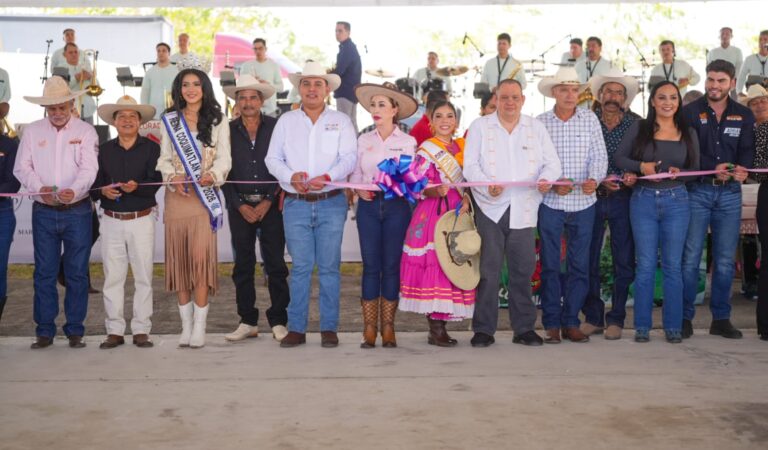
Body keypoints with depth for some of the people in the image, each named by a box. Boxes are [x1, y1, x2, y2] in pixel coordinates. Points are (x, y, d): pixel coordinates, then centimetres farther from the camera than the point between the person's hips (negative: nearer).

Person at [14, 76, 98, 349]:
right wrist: (39, 187, -16)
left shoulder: (86, 131, 2)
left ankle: (75, 331, 11)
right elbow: (22, 167, 3)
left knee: (77, 273, 2)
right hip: (44, 212, 2)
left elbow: (89, 168, -11)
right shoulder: (32, 131, 8)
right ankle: (45, 331, 11)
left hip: (77, 211, -1)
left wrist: (74, 189, -30)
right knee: (44, 272, 4)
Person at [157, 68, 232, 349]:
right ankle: (186, 324, 10)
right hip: (176, 196, 2)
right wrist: (172, 178, -10)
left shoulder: (217, 121, 9)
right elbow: (164, 159, 9)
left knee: (201, 258, -12)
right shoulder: (169, 120, 14)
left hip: (205, 196, -2)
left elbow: (224, 159, 3)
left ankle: (199, 326, -7)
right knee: (179, 259, 2)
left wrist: (212, 175, -17)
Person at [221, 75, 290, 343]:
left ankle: (278, 321, 6)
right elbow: (224, 171, 5)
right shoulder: (228, 131, 6)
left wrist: (268, 201, -7)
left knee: (276, 264, -1)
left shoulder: (275, 127, 1)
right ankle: (247, 322, 12)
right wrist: (241, 206, -3)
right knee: (243, 265, 5)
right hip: (240, 206, 2)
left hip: (271, 204, -2)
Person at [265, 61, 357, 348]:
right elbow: (272, 158, 8)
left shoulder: (341, 121, 10)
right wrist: (291, 176, -11)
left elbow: (349, 158, -1)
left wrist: (326, 177, -18)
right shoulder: (286, 121, 13)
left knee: (329, 267, 0)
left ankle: (329, 328, 7)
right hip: (296, 204, 1)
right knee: (300, 267, 0)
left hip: (331, 203, -1)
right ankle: (296, 329, 5)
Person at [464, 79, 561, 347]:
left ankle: (524, 328, 12)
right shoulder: (480, 126, 9)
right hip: (490, 207, -2)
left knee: (523, 270, 3)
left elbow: (552, 163, 10)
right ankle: (484, 329, 3)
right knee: (487, 269, -5)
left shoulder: (536, 128, 15)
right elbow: (470, 166, 0)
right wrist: (488, 185, -19)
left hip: (524, 209, 2)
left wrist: (546, 179, -13)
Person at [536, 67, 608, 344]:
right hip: (550, 203, -1)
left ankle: (571, 322, 15)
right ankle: (551, 324, 11)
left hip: (583, 202, 2)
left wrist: (594, 179, -18)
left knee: (580, 265, 5)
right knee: (550, 265, 2)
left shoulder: (590, 119, 5)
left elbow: (599, 155, 1)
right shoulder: (541, 123, 2)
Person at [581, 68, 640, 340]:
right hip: (591, 198, 0)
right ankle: (593, 317, 15)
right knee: (589, 259, 3)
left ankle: (616, 319, 14)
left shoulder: (636, 124, 4)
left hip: (623, 199, 0)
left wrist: (634, 177, -14)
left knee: (624, 261, 3)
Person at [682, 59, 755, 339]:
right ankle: (685, 317, 5)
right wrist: (713, 169, -21)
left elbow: (747, 150, 1)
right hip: (697, 191, -3)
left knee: (725, 260, 6)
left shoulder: (744, 115, 10)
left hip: (730, 193, 3)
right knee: (690, 257, -4)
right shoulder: (691, 112, 1)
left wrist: (742, 169, -21)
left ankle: (721, 319, 16)